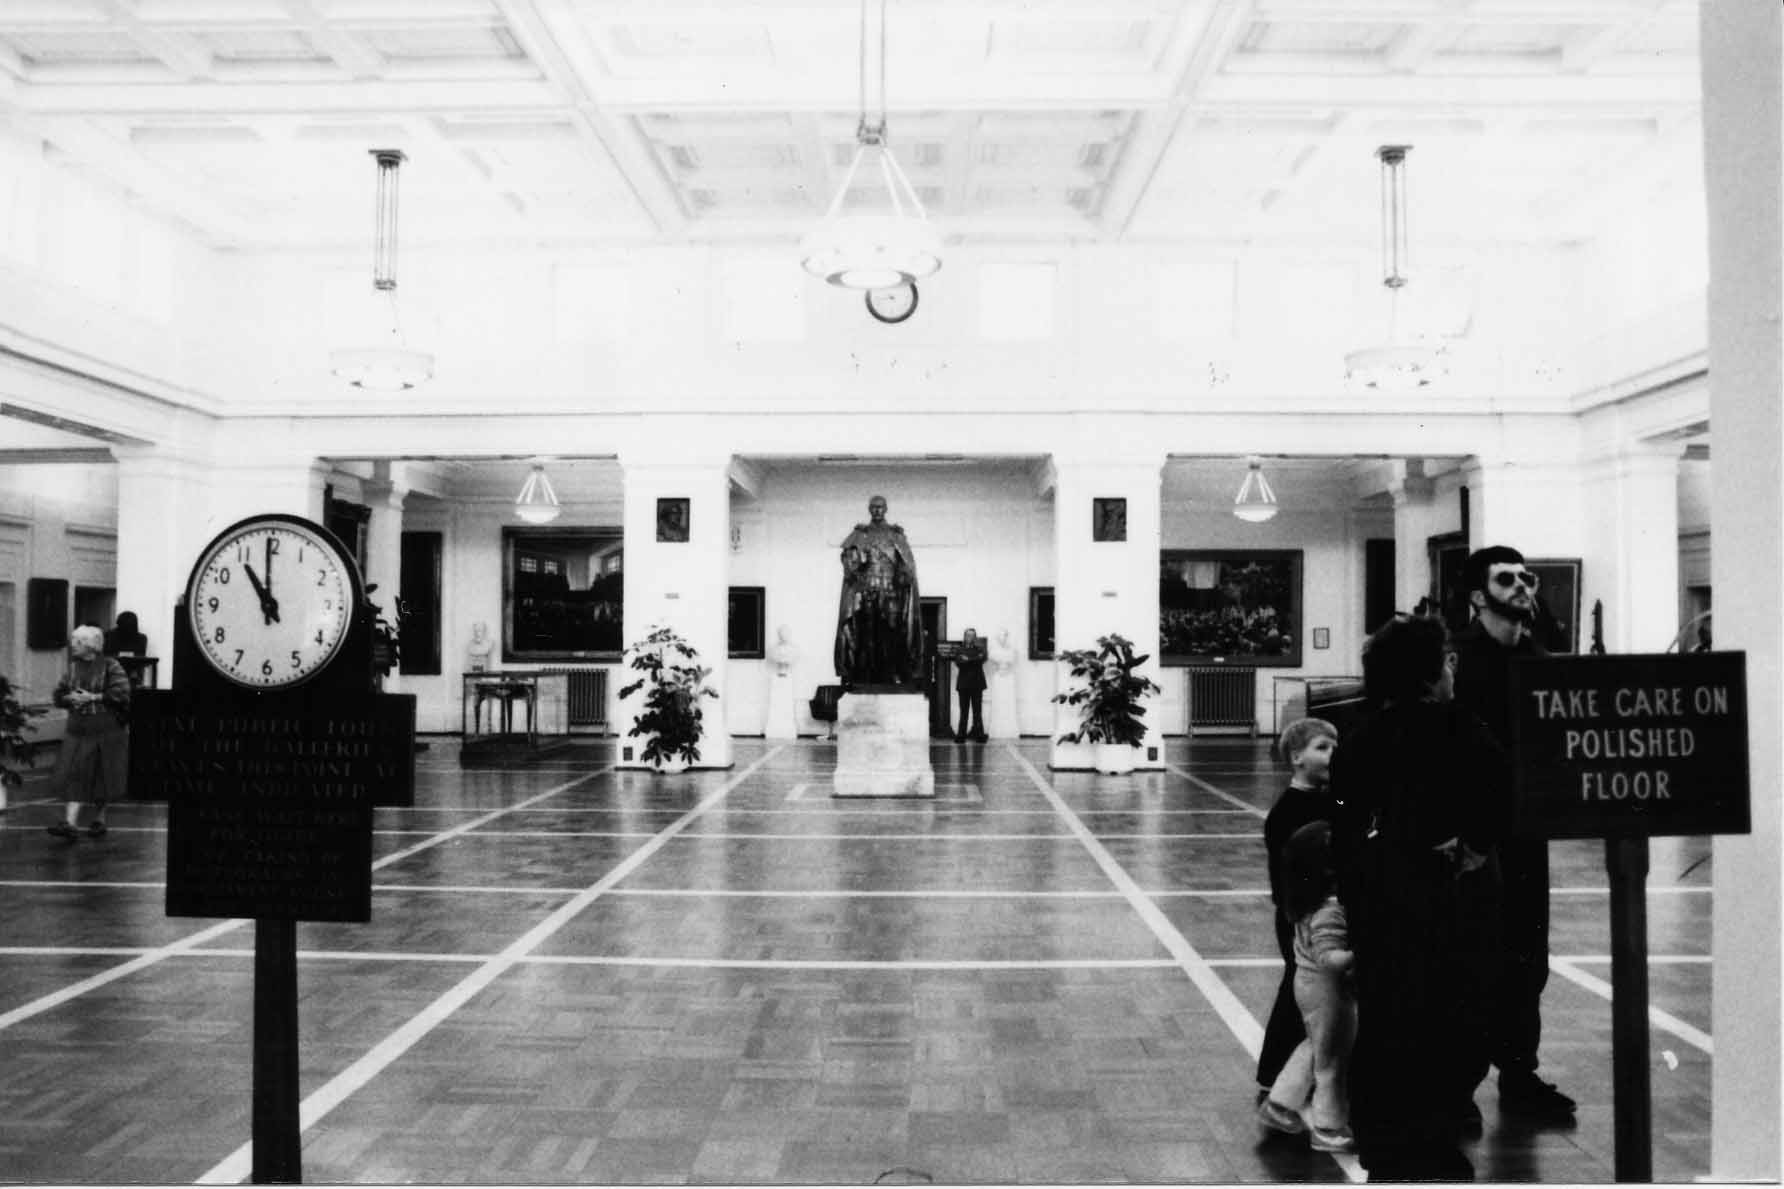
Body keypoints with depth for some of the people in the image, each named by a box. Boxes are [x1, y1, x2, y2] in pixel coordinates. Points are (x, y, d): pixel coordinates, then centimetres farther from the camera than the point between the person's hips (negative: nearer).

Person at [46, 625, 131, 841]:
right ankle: (70, 822, -9)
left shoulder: (110, 666, -7)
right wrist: (70, 698, -9)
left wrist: (93, 697, -17)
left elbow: (121, 693, -17)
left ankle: (99, 819, 19)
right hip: (78, 732, 5)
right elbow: (58, 695, 12)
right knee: (75, 776, -4)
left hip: (106, 732, -5)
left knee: (102, 777, 4)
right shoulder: (73, 667, 10)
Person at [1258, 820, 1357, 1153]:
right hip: (1329, 990, -9)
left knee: (1315, 1047, 28)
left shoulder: (1311, 899, -3)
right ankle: (1328, 1128, 26)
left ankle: (1279, 1103, 35)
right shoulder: (1330, 911, -30)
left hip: (1310, 981, 9)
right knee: (1333, 1059, 9)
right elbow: (1328, 957, -34)